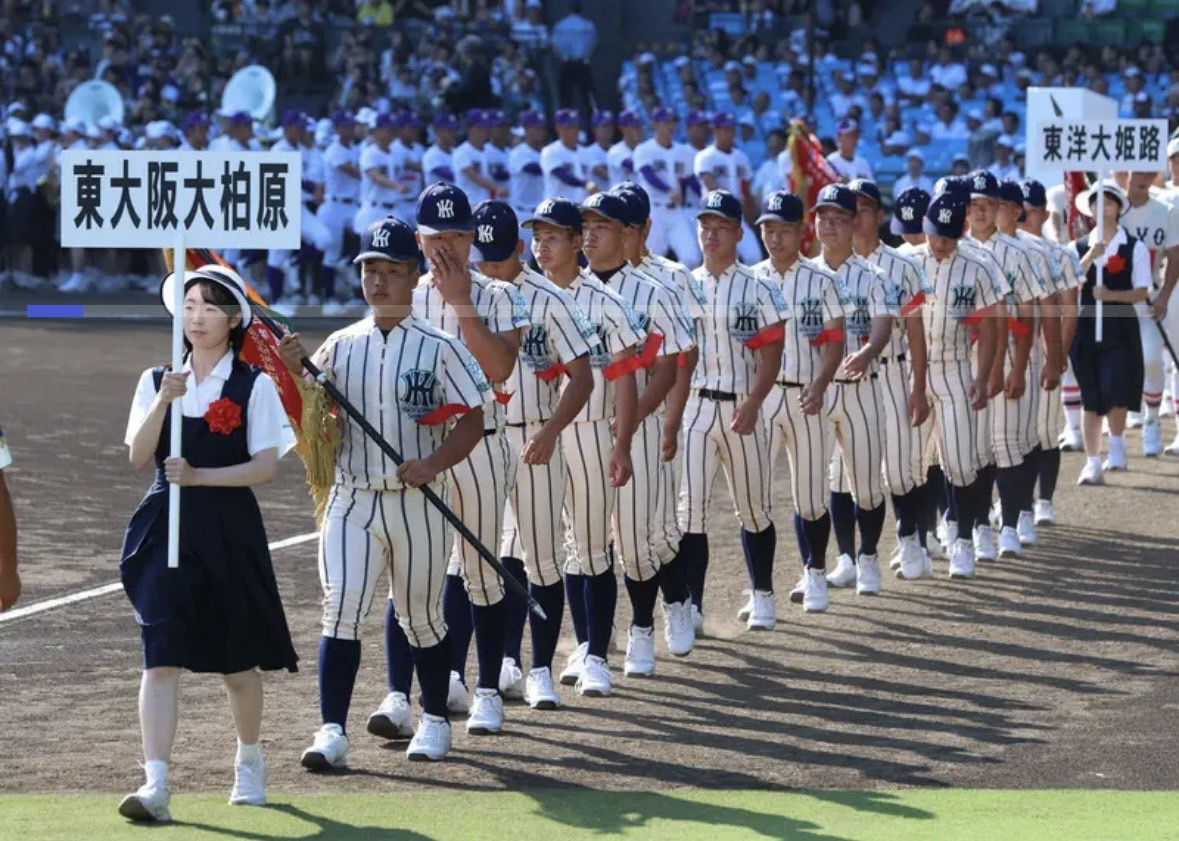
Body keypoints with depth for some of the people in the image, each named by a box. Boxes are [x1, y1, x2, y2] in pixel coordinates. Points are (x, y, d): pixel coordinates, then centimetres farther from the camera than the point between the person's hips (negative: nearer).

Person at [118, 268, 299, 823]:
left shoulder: (253, 386, -1)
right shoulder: (156, 381, 7)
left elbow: (266, 466, -9)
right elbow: (138, 459, -3)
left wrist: (198, 475, -18)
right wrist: (164, 401, -17)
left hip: (229, 531, -1)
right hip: (165, 528, 1)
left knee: (236, 661, 13)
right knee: (162, 658, -11)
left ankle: (250, 762, 38)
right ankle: (155, 786, -17)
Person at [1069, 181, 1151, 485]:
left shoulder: (1135, 248, 1)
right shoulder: (1078, 248, 7)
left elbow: (1142, 291, -3)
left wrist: (1111, 295, -18)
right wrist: (1090, 257, -18)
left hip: (1120, 327, -2)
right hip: (1086, 326, 2)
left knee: (1115, 391, -14)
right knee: (1090, 399, 4)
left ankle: (1117, 445, 12)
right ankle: (1092, 462, 8)